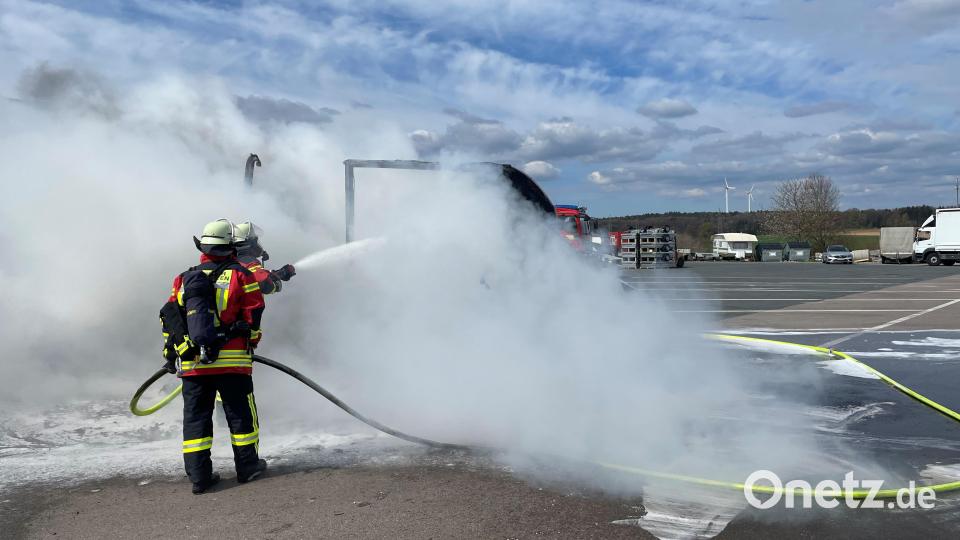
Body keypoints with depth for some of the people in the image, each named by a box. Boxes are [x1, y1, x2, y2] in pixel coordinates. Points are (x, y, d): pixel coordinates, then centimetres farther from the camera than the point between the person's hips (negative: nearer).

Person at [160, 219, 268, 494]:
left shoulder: (185, 279, 11)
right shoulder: (241, 275, -1)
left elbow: (170, 317, 12)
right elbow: (254, 314, -2)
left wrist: (171, 353, 18)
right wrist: (249, 340, 13)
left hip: (191, 361, 3)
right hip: (232, 360, -3)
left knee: (195, 417, 10)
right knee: (241, 414, 10)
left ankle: (199, 475, 10)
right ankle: (247, 466, 20)